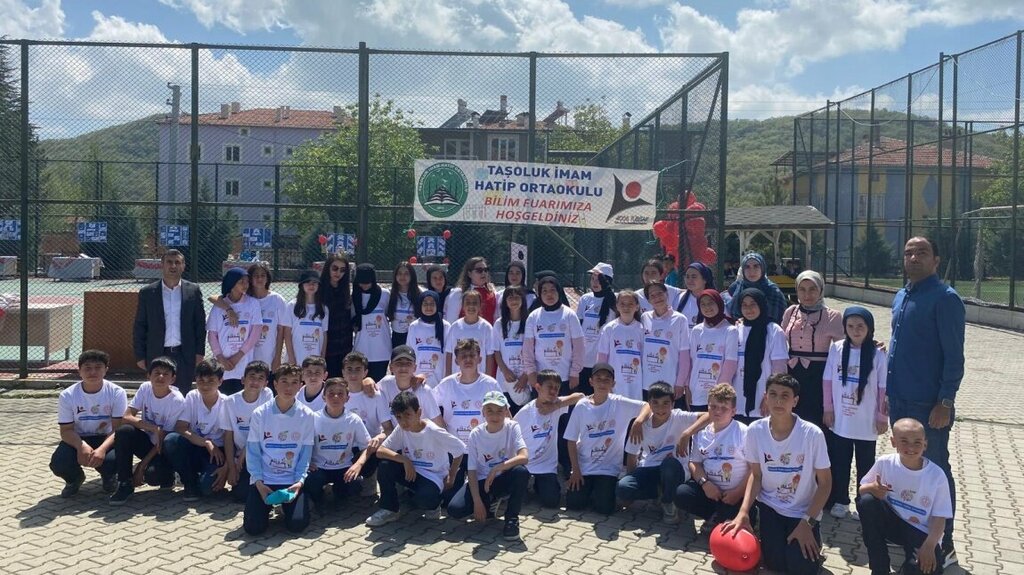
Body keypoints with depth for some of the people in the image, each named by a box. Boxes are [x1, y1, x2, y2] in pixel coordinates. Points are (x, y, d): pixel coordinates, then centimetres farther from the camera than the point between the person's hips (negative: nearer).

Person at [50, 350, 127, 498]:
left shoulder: (117, 393, -15)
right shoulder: (67, 396, -11)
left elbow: (118, 428, -17)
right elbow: (66, 430, -11)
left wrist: (102, 449, -37)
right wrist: (81, 446, -33)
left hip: (106, 439, -2)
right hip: (78, 440, 2)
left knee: (113, 460, -35)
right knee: (58, 463, -29)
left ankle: (109, 477, 8)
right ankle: (75, 478, 12)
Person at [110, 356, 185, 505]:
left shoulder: (177, 401, -20)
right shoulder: (145, 388, -8)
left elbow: (165, 438, -17)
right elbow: (126, 417, -14)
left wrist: (141, 466, -19)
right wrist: (155, 428, -28)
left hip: (163, 448, -4)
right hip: (147, 440, 4)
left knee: (153, 474, -34)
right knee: (124, 431, -27)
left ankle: (167, 475, 6)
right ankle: (125, 484, -15)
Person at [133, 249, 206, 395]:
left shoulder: (193, 291, 3)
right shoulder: (147, 293, 3)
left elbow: (200, 323, 5)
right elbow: (139, 327, 5)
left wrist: (200, 352, 1)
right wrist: (140, 356, 1)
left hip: (185, 355, 0)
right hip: (157, 355, 0)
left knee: (183, 396, 4)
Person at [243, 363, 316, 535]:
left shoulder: (307, 416, -4)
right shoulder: (260, 414, -5)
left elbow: (306, 453, -1)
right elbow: (253, 451, -2)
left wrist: (300, 481, -14)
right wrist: (258, 482, -13)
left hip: (293, 480, 0)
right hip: (264, 480, 0)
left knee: (297, 524, -18)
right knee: (253, 527, -13)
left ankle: (286, 504, 17)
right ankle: (268, 505, 21)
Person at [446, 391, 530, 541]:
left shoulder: (512, 427, -13)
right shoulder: (476, 434, -10)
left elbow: (524, 457, -28)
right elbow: (472, 471, -8)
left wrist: (496, 469, -34)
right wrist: (477, 502, -16)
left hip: (504, 479, -1)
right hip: (482, 481, 1)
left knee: (521, 471, -35)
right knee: (454, 510, -21)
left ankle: (511, 519, -13)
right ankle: (491, 501, 11)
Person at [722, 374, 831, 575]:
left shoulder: (813, 434, -21)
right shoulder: (755, 430, -13)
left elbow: (825, 482, -11)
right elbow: (756, 475, -1)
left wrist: (808, 522, -17)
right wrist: (743, 512, -15)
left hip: (803, 511, -1)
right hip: (770, 505, 1)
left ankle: (812, 537, 18)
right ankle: (772, 532, 18)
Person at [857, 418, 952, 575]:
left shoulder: (936, 475, -15)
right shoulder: (885, 463, -12)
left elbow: (939, 517, -10)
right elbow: (861, 490, 0)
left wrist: (929, 546, -25)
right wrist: (872, 488, -25)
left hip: (921, 532, -3)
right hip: (893, 523, 3)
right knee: (866, 501, -26)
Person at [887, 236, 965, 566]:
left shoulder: (945, 298, -13)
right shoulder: (900, 297, 11)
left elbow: (954, 356, -15)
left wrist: (945, 403, -18)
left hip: (929, 406, -7)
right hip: (900, 402, 7)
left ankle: (943, 545, 16)